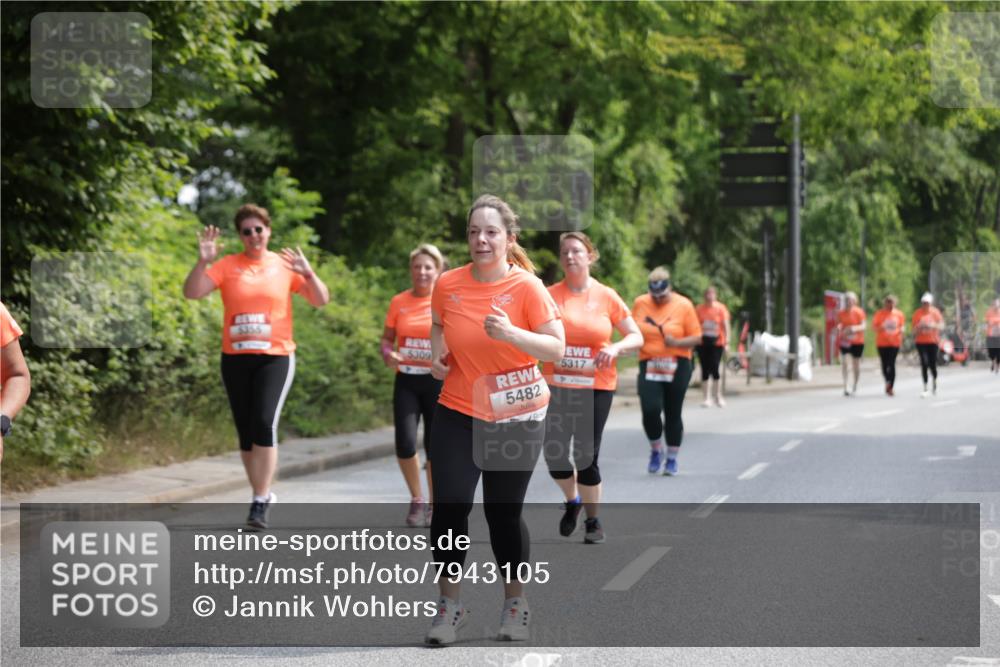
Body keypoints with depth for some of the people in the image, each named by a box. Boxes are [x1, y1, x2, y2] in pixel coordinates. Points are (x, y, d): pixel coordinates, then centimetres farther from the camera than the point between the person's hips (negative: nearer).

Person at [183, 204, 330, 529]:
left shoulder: (284, 266, 3)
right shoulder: (227, 266, 3)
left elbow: (321, 300, 1)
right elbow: (192, 293, -6)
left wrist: (307, 273, -17)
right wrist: (203, 261, -22)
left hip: (275, 357, -2)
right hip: (235, 358, 2)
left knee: (264, 424, -18)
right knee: (245, 431, 7)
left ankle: (260, 501, -13)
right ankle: (263, 495, 22)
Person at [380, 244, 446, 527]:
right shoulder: (399, 302, 5)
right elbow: (387, 338, 12)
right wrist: (387, 353, -9)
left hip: (437, 381, -1)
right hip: (406, 381, 2)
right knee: (405, 443, -10)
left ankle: (434, 504, 21)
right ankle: (416, 500, 12)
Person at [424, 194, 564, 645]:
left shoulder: (527, 287, -13)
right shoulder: (447, 284, -4)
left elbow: (556, 347, -14)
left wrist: (511, 334, -29)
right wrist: (438, 354, -2)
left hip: (515, 416, -2)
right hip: (457, 412, 2)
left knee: (504, 511, 5)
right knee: (449, 507, -5)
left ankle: (514, 602, 24)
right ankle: (449, 604, 10)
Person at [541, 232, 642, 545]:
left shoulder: (606, 296, 0)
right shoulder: (550, 295, 0)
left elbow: (636, 337, 3)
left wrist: (616, 347, -16)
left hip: (596, 388, -1)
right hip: (556, 386, 1)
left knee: (586, 457, -1)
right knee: (554, 456, 0)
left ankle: (593, 521, 18)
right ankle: (572, 501, 31)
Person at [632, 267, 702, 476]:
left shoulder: (683, 305, -3)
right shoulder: (640, 303, 4)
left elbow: (696, 338, -3)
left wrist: (676, 342, -20)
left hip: (677, 367, -1)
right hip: (649, 366, 1)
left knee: (673, 414, 3)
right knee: (650, 410, -13)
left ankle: (672, 459, 19)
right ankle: (656, 450, 13)